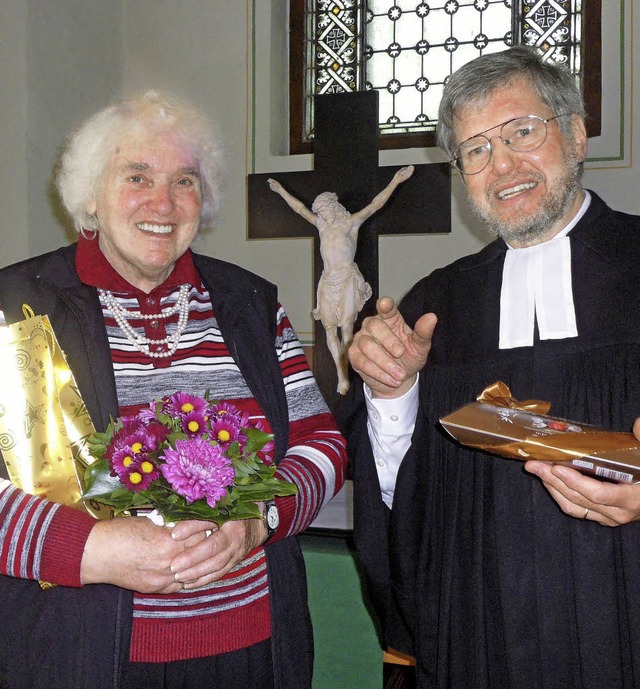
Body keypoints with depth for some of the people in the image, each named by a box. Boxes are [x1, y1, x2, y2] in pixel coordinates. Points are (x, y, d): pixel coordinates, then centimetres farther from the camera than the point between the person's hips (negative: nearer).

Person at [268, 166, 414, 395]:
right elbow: (301, 208, 27)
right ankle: (342, 374, -1)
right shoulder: (321, 224, 16)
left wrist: (395, 181, -6)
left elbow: (375, 205, -2)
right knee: (330, 328, -2)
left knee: (346, 328, -8)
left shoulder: (351, 223, 2)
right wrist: (282, 191, 34)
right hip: (327, 282, 5)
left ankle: (344, 374, -6)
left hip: (347, 281, -5)